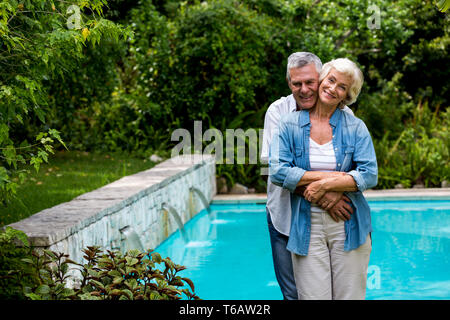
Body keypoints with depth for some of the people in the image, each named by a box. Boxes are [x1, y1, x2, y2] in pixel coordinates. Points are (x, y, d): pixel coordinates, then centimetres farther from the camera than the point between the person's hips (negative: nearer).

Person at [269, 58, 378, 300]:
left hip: (348, 227, 1)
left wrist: (326, 185, -15)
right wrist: (330, 175, -12)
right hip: (307, 228, -1)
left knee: (350, 296, 3)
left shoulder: (355, 127, 5)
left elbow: (370, 175, -4)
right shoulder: (290, 124, 3)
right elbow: (277, 172, -8)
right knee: (313, 297, -4)